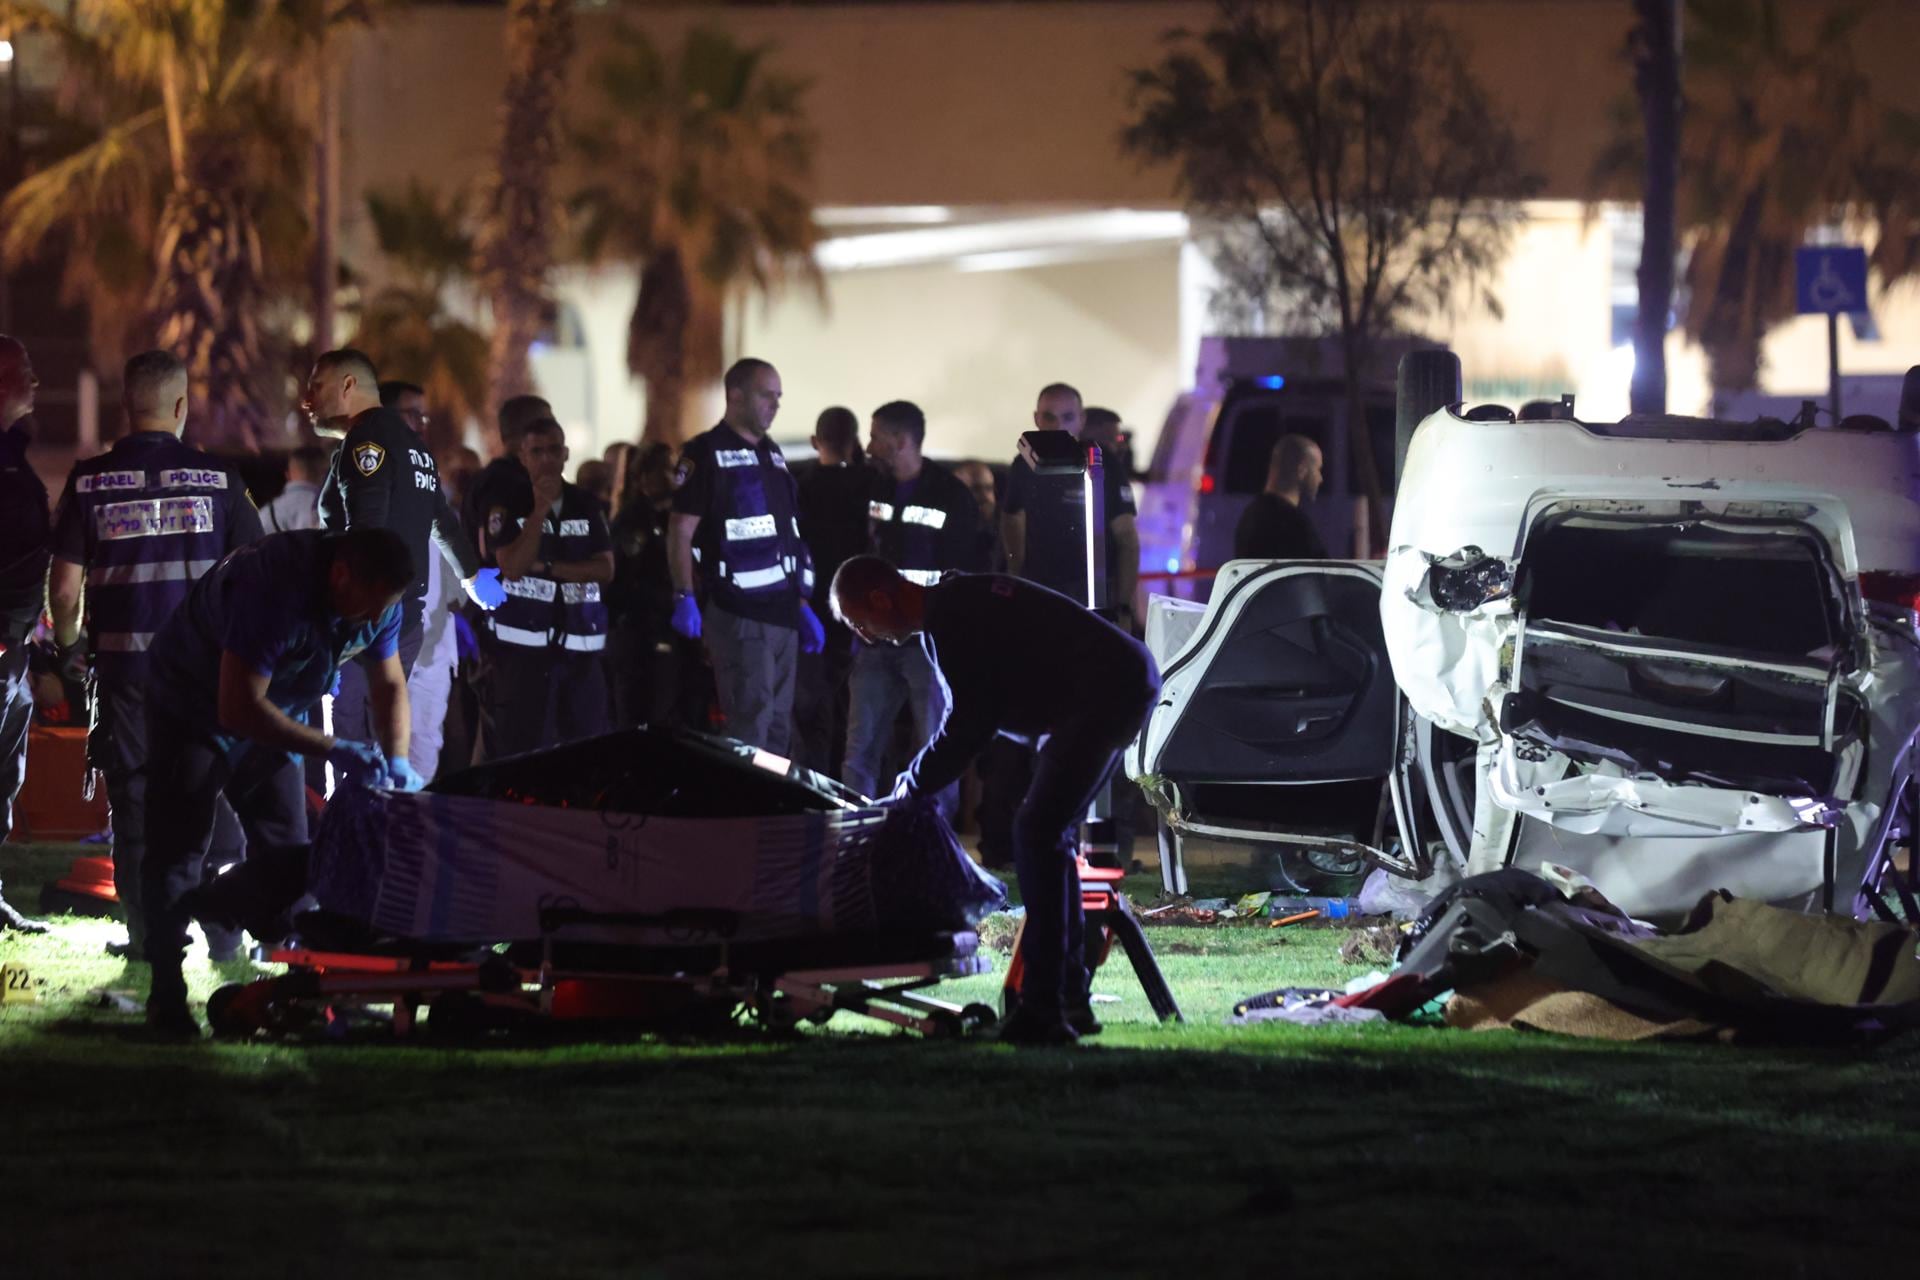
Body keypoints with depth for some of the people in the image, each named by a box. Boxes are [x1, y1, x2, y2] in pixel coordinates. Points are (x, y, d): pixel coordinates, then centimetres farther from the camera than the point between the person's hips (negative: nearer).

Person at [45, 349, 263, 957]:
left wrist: (66, 644, 15)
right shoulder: (217, 479, -2)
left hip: (124, 657, 0)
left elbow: (64, 586, -3)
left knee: (133, 793, 7)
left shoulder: (90, 481, -2)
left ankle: (147, 932, 6)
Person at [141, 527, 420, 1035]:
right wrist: (334, 749, -38)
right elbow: (239, 708, -38)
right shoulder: (275, 592, -39)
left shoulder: (376, 599, -15)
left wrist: (397, 761, -16)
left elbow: (389, 684, 1)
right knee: (176, 846, -9)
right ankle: (166, 990, -2)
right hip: (192, 707, -7)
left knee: (287, 861, 1)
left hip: (268, 715, 7)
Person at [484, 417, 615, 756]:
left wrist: (547, 567, -10)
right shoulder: (507, 505, -2)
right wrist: (540, 509, -15)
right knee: (522, 745, -6)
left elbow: (605, 569, 1)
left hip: (582, 643, 4)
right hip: (524, 643, -4)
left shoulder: (586, 505, 9)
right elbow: (513, 567, -14)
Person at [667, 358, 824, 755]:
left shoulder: (772, 454, 19)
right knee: (751, 726, -12)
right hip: (738, 613, -8)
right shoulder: (707, 453, -5)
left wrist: (803, 606, 20)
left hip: (782, 613, 8)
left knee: (778, 730, 9)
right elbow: (680, 531, -10)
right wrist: (685, 598, -20)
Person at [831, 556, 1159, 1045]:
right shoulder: (956, 599, 17)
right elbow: (974, 717, 22)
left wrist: (913, 787, -2)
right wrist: (919, 782, 17)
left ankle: (1043, 1010, -18)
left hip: (1106, 690, -11)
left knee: (1038, 835, -14)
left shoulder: (951, 619, -15)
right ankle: (1070, 1001, 19)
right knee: (1050, 834, 16)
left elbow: (969, 725, -15)